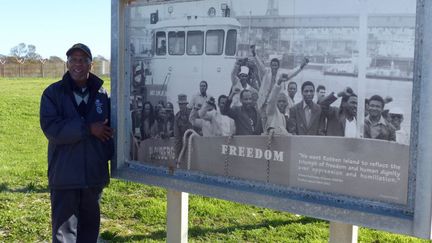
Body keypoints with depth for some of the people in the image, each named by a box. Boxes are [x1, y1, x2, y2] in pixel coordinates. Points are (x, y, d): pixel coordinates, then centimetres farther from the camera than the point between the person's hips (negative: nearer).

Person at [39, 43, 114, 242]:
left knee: (90, 224, 16)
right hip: (64, 174, -3)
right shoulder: (53, 93, -4)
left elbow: (111, 129, 5)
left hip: (94, 173, 3)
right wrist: (88, 128, -18)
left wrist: (106, 156, -9)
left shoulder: (102, 94, 5)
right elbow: (50, 128, -16)